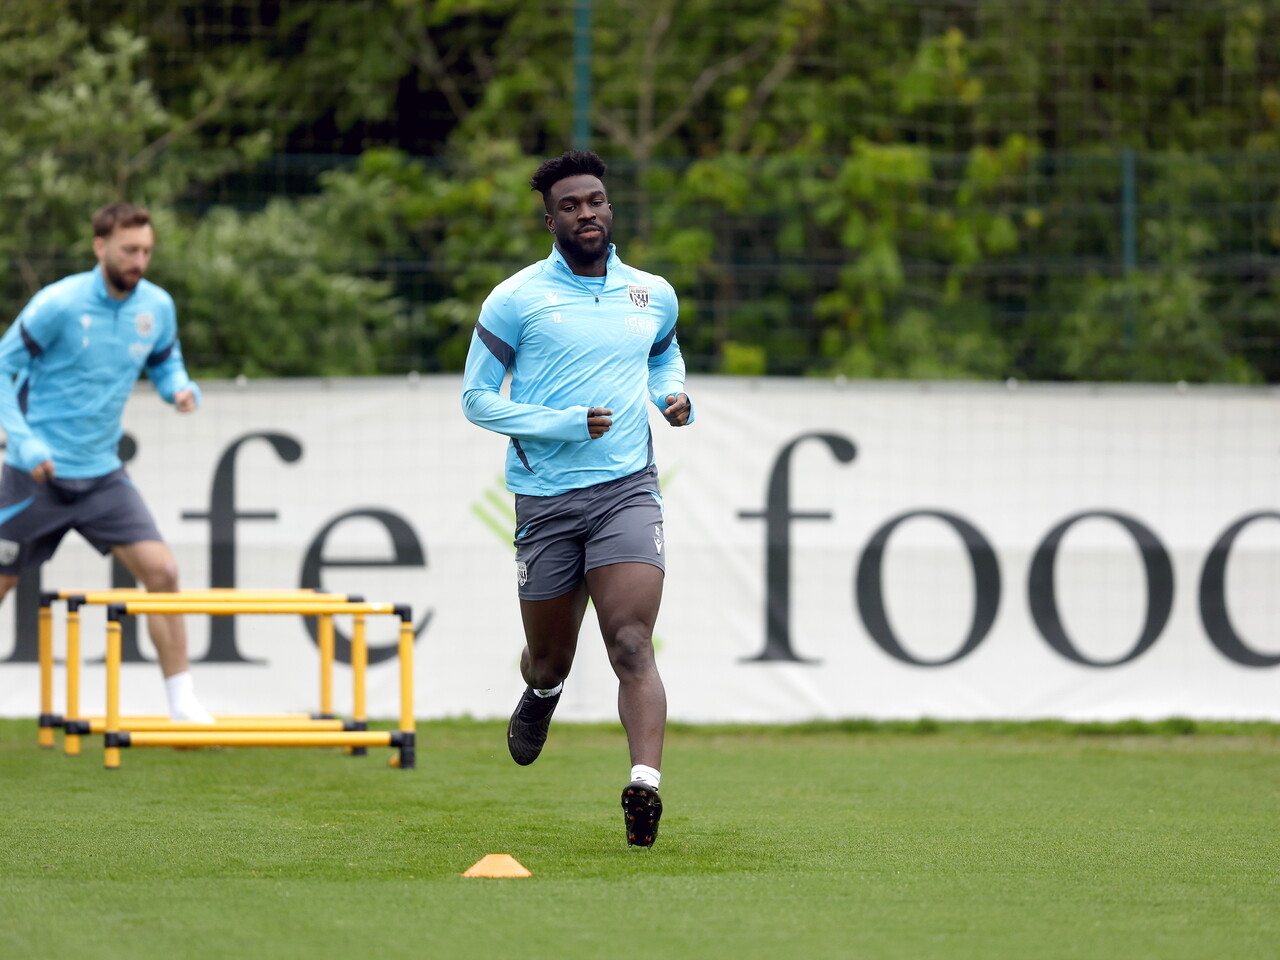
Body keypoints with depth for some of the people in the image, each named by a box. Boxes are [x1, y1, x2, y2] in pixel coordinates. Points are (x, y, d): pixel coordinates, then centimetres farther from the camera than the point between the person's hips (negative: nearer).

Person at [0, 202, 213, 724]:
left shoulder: (157, 308, 0)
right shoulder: (57, 305, -15)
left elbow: (165, 362, 17)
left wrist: (180, 388, -7)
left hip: (102, 474, 4)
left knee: (161, 571, -9)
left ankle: (182, 701, -2)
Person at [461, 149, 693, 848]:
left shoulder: (654, 296, 10)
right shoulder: (516, 299, -1)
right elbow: (476, 397, 0)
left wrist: (672, 396, 9)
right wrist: (561, 424, -13)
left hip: (627, 493, 0)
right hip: (546, 497, 0)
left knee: (632, 645, -18)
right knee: (550, 658, 12)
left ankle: (645, 785, -30)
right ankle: (541, 693, 49)